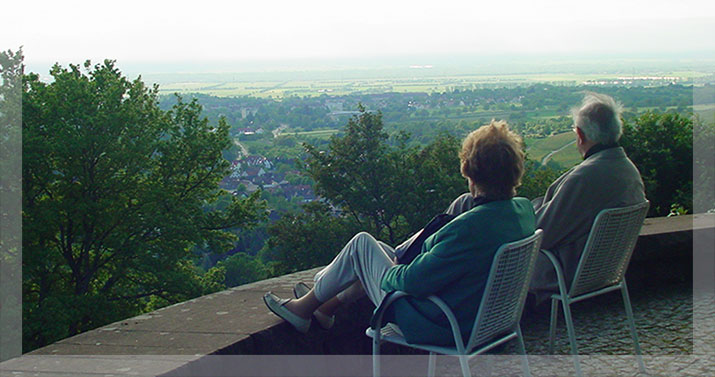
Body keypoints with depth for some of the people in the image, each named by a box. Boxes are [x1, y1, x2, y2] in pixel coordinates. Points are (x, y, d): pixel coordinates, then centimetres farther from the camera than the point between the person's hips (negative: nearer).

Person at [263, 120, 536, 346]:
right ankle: (324, 307, 38)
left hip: (432, 326, -8)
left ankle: (305, 306, 26)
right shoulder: (524, 210, -7)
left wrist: (390, 273, -6)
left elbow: (414, 280, -28)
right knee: (379, 248, 22)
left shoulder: (472, 226, -34)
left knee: (362, 244, 7)